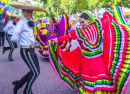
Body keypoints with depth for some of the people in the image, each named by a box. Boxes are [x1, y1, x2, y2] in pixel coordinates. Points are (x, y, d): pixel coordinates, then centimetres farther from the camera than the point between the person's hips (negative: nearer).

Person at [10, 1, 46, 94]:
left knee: (36, 71, 13)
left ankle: (19, 83, 29)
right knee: (35, 73, -1)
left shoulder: (29, 23, 11)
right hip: (26, 51, -9)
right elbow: (14, 38, -25)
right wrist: (21, 40, -6)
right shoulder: (21, 22, -16)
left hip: (32, 50, 9)